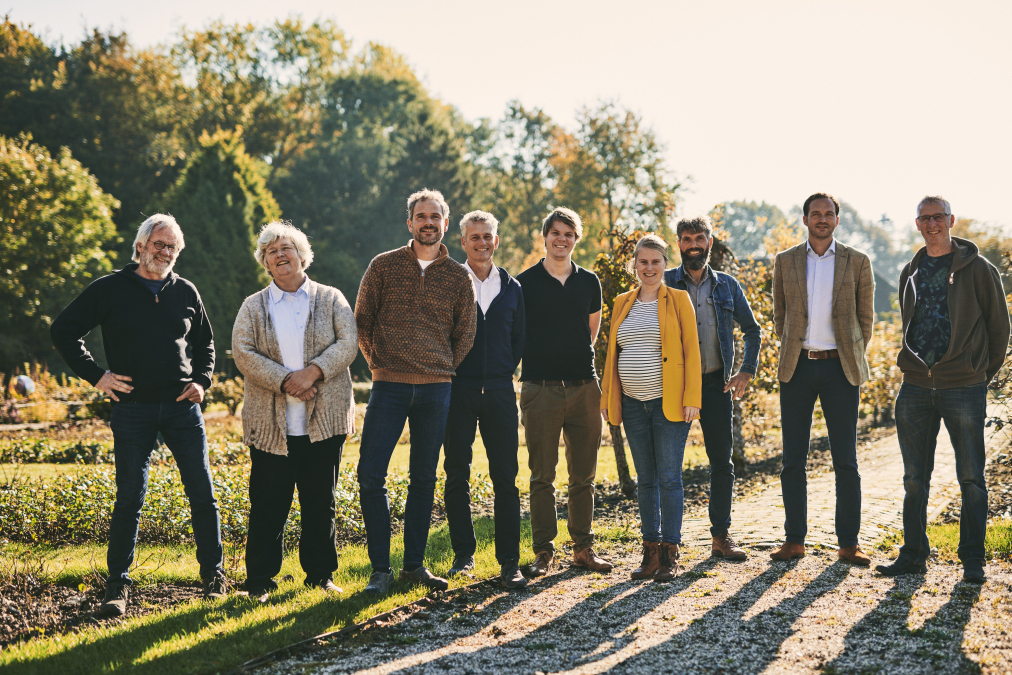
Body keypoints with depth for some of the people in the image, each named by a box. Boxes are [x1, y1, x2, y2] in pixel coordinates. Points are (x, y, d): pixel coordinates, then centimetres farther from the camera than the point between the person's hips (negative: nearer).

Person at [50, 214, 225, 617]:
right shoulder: (110, 290, 1)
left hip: (182, 407, 3)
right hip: (133, 407, -2)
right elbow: (63, 331, 3)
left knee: (202, 493, 3)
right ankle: (118, 586, 8)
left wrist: (202, 381, 7)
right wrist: (95, 376, -3)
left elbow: (205, 343, 23)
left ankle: (213, 575, 16)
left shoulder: (185, 292, 11)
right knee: (129, 499, -1)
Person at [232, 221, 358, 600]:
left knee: (321, 502, 7)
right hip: (270, 423, 0)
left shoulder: (331, 300, 10)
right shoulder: (253, 307, 10)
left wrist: (312, 372, -17)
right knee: (268, 505, 1)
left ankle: (321, 574, 19)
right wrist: (285, 381, -16)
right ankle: (260, 580, 11)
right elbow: (243, 353, -3)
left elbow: (347, 344, -3)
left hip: (324, 421, 0)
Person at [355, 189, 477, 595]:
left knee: (423, 478, 7)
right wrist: (379, 363, 6)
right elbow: (362, 321, 9)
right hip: (389, 387, -1)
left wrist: (443, 371, 9)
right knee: (370, 475, -8)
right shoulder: (384, 266, 5)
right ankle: (380, 568, 3)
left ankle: (414, 564, 17)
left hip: (436, 390, 2)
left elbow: (464, 335, 15)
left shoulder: (458, 277, 9)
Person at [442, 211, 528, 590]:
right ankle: (463, 554, 16)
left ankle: (509, 563, 2)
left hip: (499, 390, 2)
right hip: (458, 390, -1)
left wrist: (505, 371, 7)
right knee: (457, 476, 3)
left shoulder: (511, 288, 12)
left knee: (505, 479, -1)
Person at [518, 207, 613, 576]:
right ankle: (544, 550, 7)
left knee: (583, 475, 7)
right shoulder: (525, 282, 1)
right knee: (542, 476, 0)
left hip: (584, 388, 3)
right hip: (540, 389, -3)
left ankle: (584, 547, 16)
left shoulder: (589, 282, 10)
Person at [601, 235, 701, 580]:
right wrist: (607, 397, 9)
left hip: (668, 403, -4)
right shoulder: (622, 303, 13)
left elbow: (691, 351, -4)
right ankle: (651, 550, 16)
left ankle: (670, 554, 3)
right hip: (633, 404, 4)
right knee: (645, 478, 9)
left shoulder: (678, 300, 1)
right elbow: (612, 353, 16)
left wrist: (691, 397, -11)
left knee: (669, 477, -3)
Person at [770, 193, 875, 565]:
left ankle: (849, 543, 7)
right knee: (793, 460, 2)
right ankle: (795, 540, 10)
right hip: (797, 368, 1)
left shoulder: (857, 262, 5)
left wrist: (852, 358, 7)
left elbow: (866, 316, 10)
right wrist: (793, 351, 11)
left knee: (845, 460, 0)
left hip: (839, 368, -1)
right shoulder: (785, 261, 8)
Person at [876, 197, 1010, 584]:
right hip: (916, 388, 4)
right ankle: (913, 555, 15)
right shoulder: (911, 273, 13)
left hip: (963, 388, -4)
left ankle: (973, 561, 8)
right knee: (914, 479, 7)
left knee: (971, 478, 1)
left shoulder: (977, 269, -2)